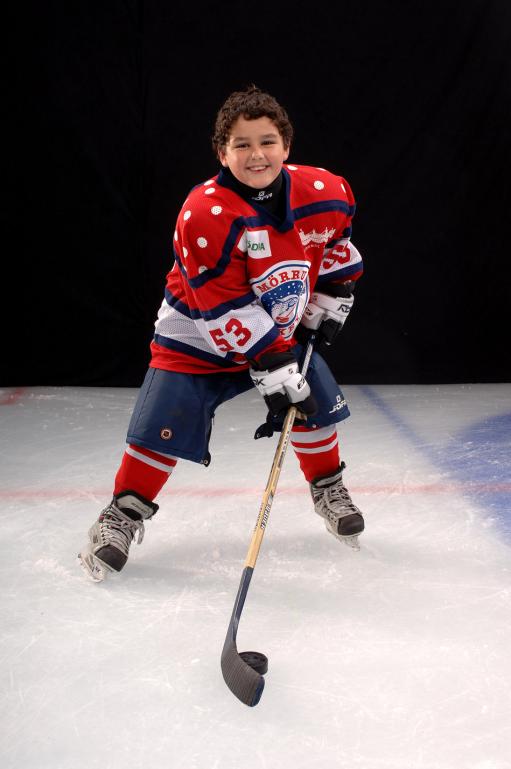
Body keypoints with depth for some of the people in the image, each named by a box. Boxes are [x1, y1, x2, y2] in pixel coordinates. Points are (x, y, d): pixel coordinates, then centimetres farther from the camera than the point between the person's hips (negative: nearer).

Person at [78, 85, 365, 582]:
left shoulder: (322, 193, -14)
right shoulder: (205, 213, -29)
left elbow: (335, 243, 11)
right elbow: (225, 313, -29)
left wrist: (328, 305, 6)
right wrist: (274, 372, -28)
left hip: (283, 329, 5)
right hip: (198, 335, -4)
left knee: (316, 405, 3)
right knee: (163, 428, -8)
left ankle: (328, 489, 30)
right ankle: (123, 514, 11)